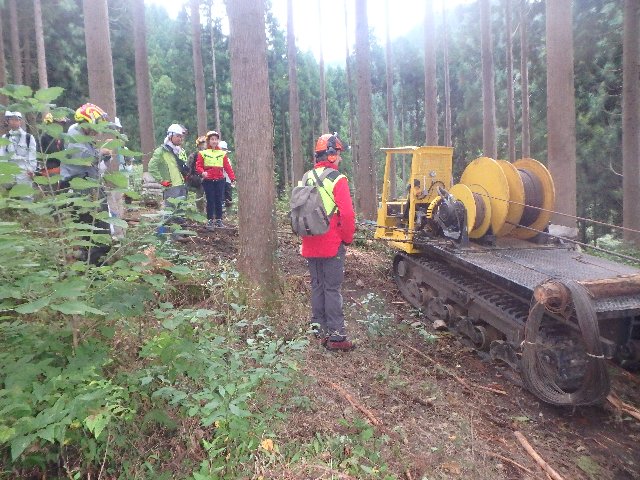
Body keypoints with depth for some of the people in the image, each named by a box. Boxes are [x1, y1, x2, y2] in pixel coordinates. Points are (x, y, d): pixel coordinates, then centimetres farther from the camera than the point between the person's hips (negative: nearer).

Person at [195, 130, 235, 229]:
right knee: (210, 201, 2)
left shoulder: (222, 153, 8)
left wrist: (233, 177, -5)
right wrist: (202, 172, -22)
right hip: (208, 181, -2)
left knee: (219, 200, 6)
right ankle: (210, 221, 10)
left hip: (220, 180, 2)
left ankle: (219, 220, 16)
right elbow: (198, 166, -1)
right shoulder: (203, 153, 3)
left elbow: (227, 167, 4)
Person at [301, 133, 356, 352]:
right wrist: (348, 238, -4)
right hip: (332, 245, -6)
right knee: (332, 289, -1)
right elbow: (347, 214, -19)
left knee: (317, 287, 15)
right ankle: (336, 336, 5)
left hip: (310, 245, 6)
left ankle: (319, 329, 24)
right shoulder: (337, 179, -12)